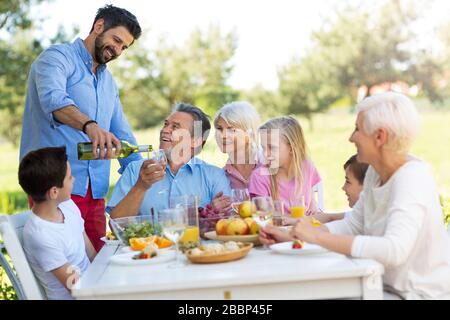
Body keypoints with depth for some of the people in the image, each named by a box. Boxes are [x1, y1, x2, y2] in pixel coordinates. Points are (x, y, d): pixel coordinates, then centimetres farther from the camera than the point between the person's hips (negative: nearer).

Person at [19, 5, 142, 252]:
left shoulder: (109, 82, 22)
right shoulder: (57, 58, -2)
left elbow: (122, 135, 23)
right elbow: (53, 99, -24)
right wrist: (89, 125, -42)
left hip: (95, 192, 7)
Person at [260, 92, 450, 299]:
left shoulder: (413, 177, -24)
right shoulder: (375, 172, 2)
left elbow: (394, 251, -36)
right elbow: (352, 226, 10)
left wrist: (317, 237, -32)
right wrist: (291, 236, -1)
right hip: (391, 287, 7)